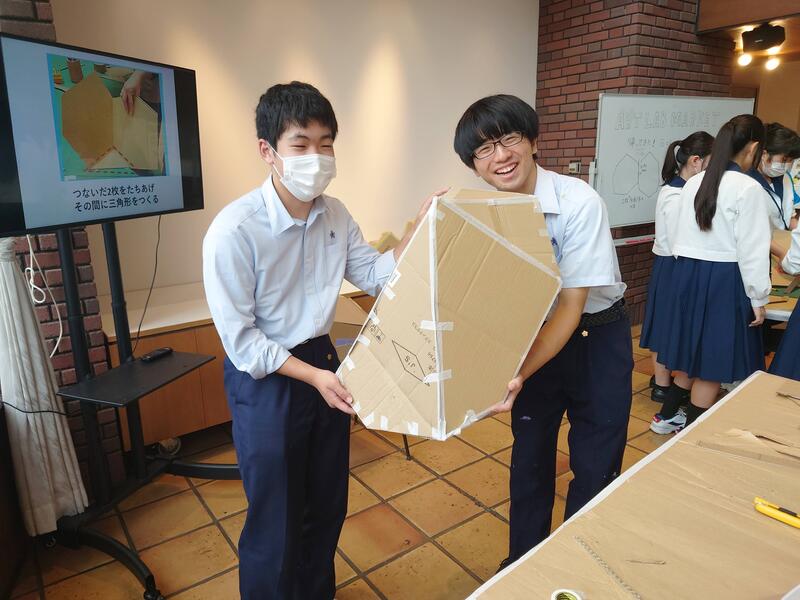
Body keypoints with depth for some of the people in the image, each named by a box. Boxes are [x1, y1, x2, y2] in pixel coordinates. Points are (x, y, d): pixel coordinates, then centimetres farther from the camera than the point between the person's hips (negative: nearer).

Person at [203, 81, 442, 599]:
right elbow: (241, 341, -20)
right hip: (265, 381, -6)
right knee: (275, 520, 12)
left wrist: (419, 229, -10)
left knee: (328, 504, 23)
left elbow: (375, 275, 1)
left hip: (323, 362, 7)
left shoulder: (334, 213, -4)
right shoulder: (234, 230, -24)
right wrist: (313, 376, -22)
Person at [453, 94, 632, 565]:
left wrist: (519, 375, -33)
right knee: (530, 457, 16)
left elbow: (572, 305, -25)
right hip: (535, 335, 4)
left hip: (596, 335, -3)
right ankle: (523, 561, 39)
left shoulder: (579, 203, -25)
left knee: (594, 466, 8)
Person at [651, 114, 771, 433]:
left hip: (687, 273, 7)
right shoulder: (749, 188, -13)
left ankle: (667, 416, 32)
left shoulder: (693, 183, 5)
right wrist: (758, 298, -5)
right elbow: (752, 250, -13)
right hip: (724, 279, -6)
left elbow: (675, 235, 12)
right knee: (713, 363, 6)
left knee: (692, 352, 20)